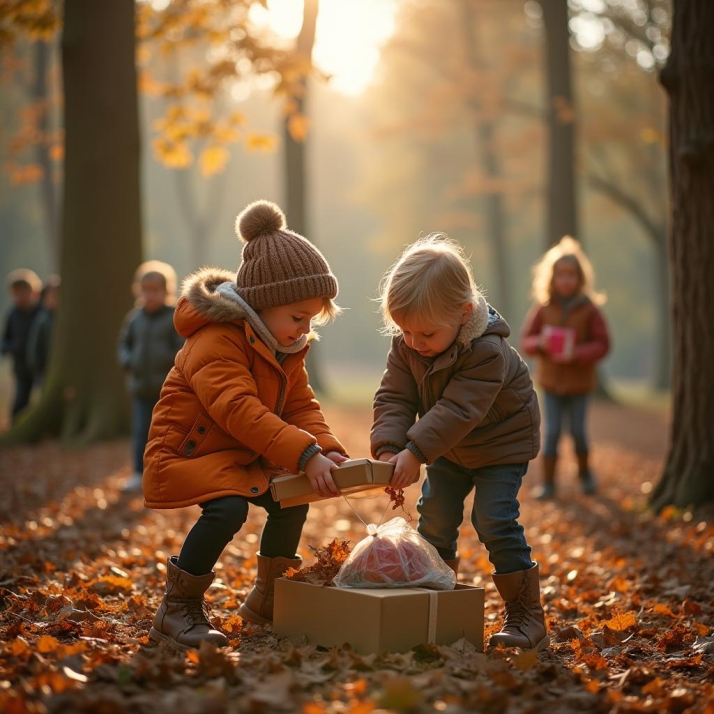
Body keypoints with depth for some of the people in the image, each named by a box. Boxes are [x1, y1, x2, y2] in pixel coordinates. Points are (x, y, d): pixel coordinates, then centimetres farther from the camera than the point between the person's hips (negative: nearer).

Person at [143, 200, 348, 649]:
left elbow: (301, 406, 1)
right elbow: (241, 412, -36)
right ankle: (178, 609, -17)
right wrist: (306, 456, -42)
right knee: (229, 507, -31)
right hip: (184, 455, -9)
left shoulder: (286, 349, 5)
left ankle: (267, 598, 23)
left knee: (292, 499, 2)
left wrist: (329, 451, -20)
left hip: (241, 458, 9)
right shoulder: (217, 342, -26)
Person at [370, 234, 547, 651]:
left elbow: (457, 411, -40)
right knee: (434, 515, 4)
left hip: (502, 444, -7)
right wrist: (388, 448, -32)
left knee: (495, 520, -16)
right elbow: (394, 398, -15)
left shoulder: (487, 352, -35)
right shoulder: (407, 347, -14)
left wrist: (415, 452, -46)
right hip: (451, 448, 7)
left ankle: (527, 617, -7)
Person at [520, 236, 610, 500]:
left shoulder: (589, 309, -8)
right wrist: (539, 343, -22)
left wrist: (577, 354, -24)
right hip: (551, 380, 1)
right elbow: (525, 339, 1)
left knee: (578, 431, 5)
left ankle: (584, 473, 31)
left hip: (579, 381, -1)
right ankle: (548, 482, 9)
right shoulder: (542, 307, -3)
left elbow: (602, 344, -9)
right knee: (552, 432, 1)